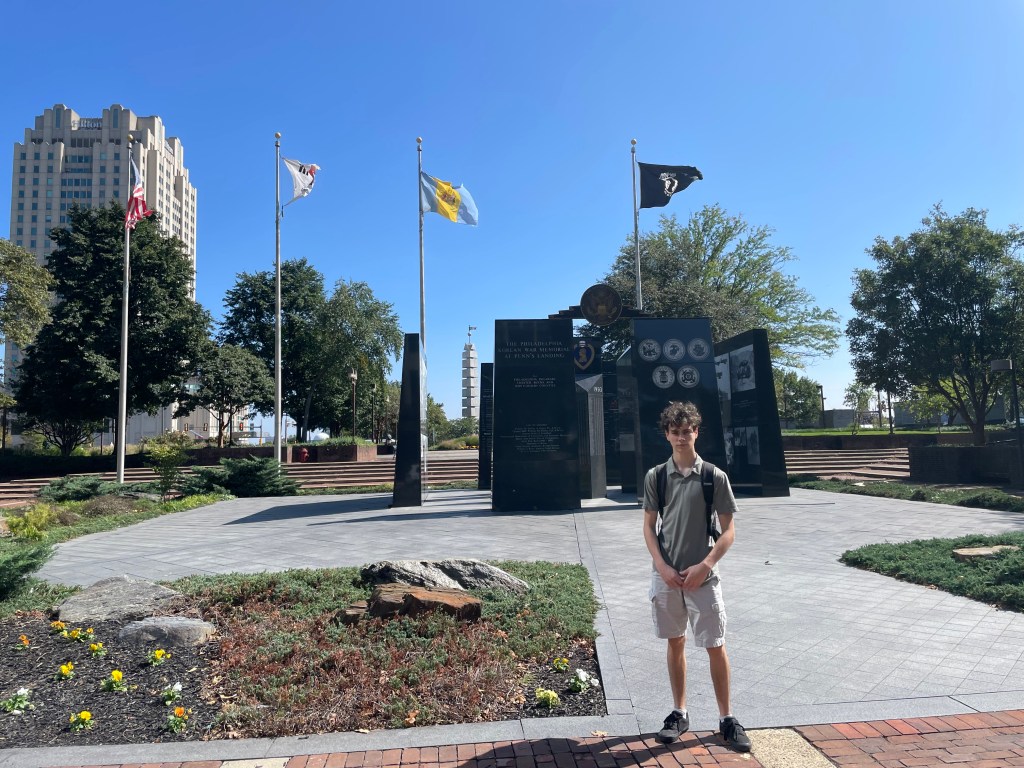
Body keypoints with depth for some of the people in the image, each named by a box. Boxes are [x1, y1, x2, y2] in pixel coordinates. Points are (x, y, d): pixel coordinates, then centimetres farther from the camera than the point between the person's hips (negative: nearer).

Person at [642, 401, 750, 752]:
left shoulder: (715, 477, -6)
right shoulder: (655, 476, -1)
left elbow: (728, 531, -4)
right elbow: (649, 526, 3)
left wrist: (704, 566, -14)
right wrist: (662, 567, -8)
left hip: (703, 577, -2)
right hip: (666, 576, 2)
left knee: (715, 647, 5)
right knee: (675, 644, 14)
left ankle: (726, 718, 23)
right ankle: (679, 713, 28)